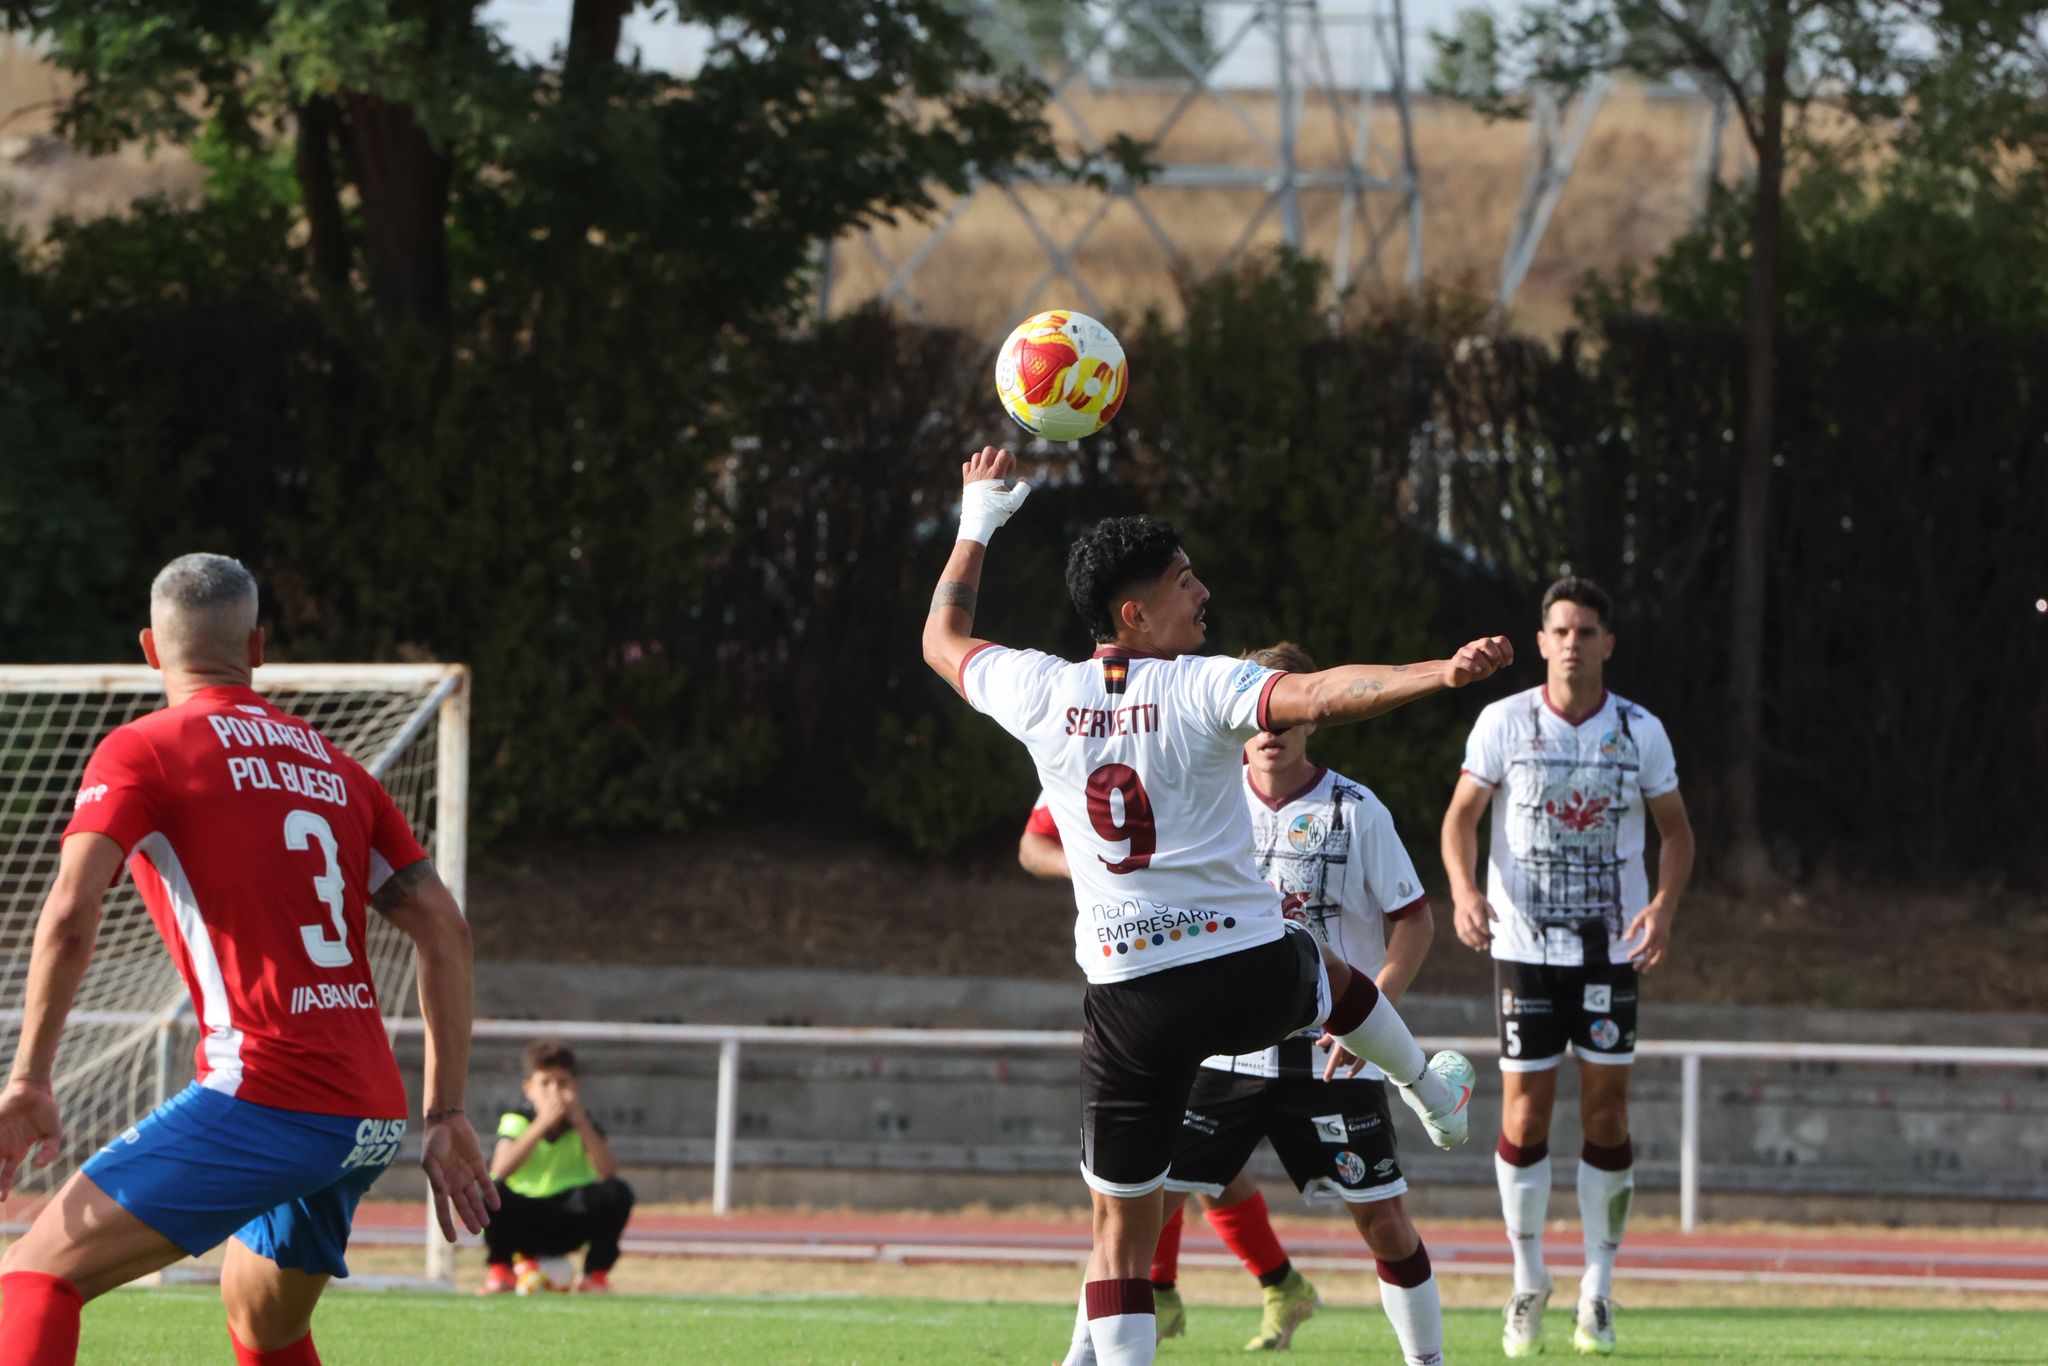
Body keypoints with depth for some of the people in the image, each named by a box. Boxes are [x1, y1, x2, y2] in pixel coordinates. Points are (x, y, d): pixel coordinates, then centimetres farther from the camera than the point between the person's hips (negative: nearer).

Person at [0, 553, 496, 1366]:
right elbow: (443, 929, 15)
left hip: (263, 1101, -7)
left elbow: (71, 911, -12)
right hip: (368, 1128, 7)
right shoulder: (336, 769, 20)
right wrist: (445, 1115, 16)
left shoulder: (143, 751, 3)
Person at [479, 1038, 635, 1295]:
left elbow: (608, 1173, -17)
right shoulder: (516, 1120, -6)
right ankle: (499, 1269, -6)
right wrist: (543, 1123, -29)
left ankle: (596, 1273, -5)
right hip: (523, 1223, -2)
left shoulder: (583, 1123, 0)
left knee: (618, 1193, -26)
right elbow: (500, 1170, -26)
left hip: (569, 1224, 2)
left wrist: (580, 1121, -22)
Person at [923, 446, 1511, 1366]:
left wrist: (978, 524, 31)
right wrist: (1441, 674, -39)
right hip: (1253, 977, -1)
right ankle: (1436, 1100, 60)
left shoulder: (1041, 694, 0)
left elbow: (942, 640, 20)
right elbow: (1319, 696, -31)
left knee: (1121, 1235, 6)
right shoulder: (1202, 689, -12)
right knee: (1329, 973, 37)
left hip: (1130, 1004, 1)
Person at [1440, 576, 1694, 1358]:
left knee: (1606, 1111, -1)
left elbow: (1675, 830, 7)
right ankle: (1528, 1279, 13)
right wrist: (1464, 889, -16)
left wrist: (1664, 906, -11)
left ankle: (1598, 1291, 9)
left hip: (1613, 943, 1)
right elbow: (1461, 816, 3)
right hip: (1524, 942, -1)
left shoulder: (1641, 732, -1)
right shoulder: (1505, 723, -3)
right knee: (1525, 1111, -2)